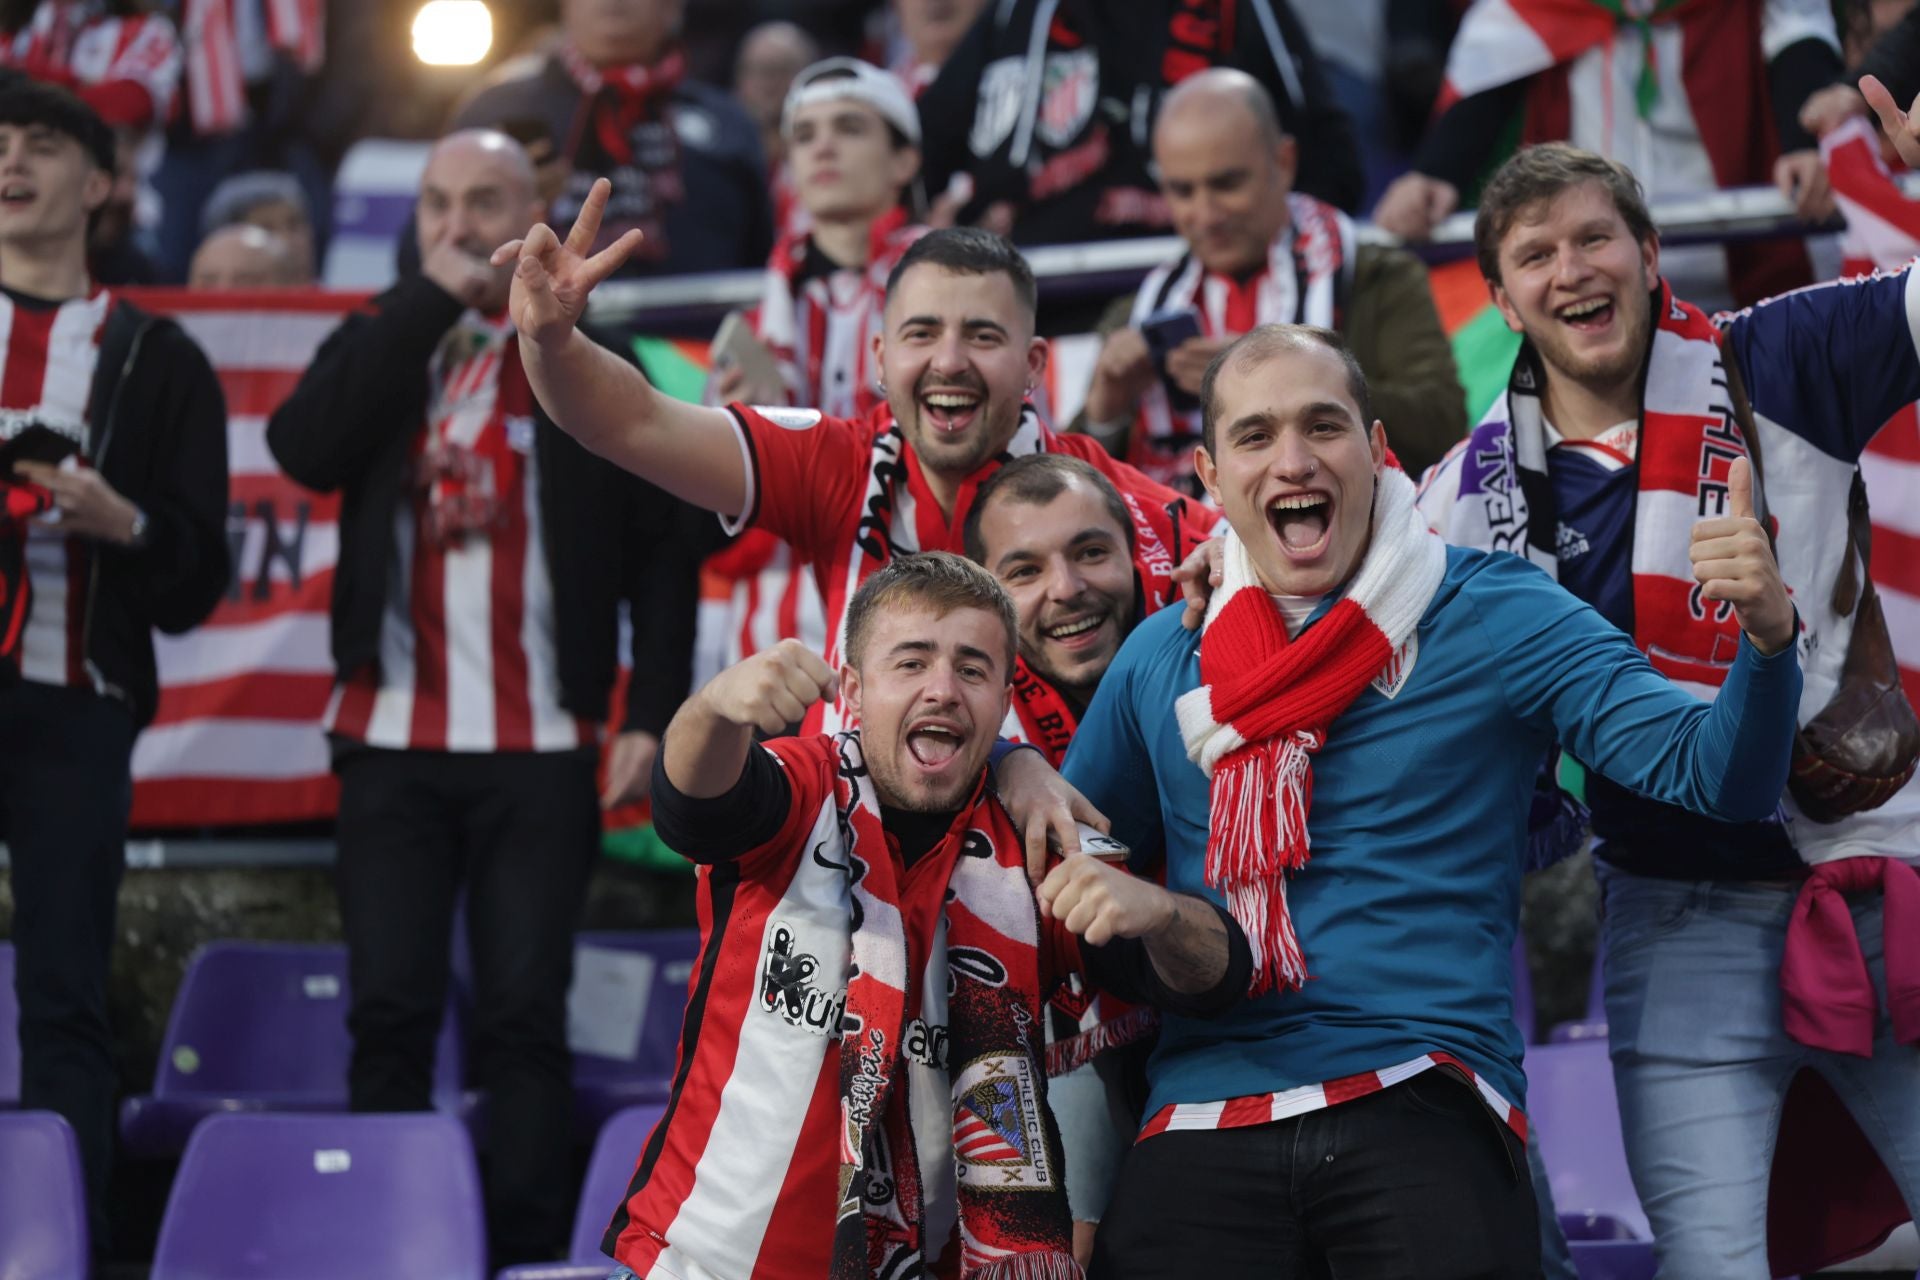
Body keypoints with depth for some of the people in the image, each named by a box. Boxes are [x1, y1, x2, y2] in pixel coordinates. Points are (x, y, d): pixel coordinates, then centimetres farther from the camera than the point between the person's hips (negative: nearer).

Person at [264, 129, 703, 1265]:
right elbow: (304, 447, -9)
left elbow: (662, 553, 3)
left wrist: (654, 715, -6)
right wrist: (430, 299, -8)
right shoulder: (380, 351, 12)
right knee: (389, 1013, 0)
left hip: (540, 747, -2)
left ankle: (531, 1253, 1)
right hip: (393, 742, 2)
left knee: (525, 1018, -2)